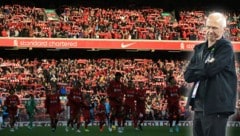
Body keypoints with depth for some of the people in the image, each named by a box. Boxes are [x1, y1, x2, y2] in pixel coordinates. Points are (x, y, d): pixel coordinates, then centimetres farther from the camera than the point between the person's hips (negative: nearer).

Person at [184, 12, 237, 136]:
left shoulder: (226, 48, -6)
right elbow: (187, 76, 7)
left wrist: (196, 70, 0)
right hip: (199, 106, 7)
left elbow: (210, 69, -18)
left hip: (216, 107, -7)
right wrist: (204, 69, -7)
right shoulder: (200, 49, 16)